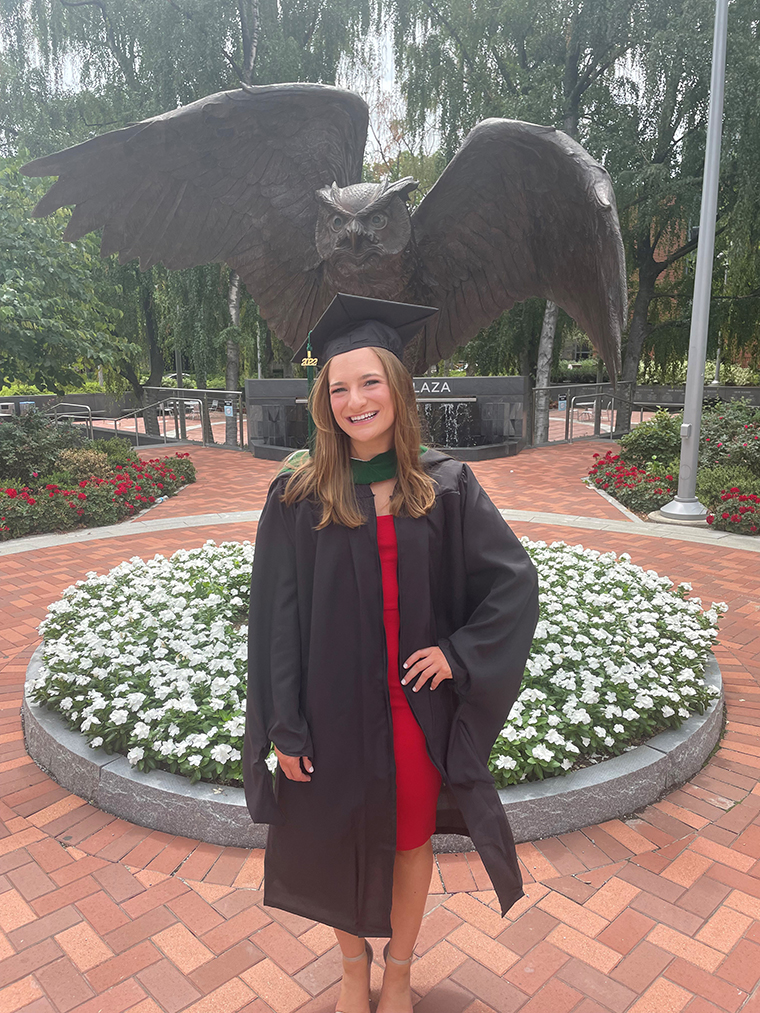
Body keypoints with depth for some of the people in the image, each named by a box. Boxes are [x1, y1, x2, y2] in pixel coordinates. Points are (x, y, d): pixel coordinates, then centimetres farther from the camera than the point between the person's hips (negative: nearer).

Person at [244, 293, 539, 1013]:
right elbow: (275, 617, -7)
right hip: (333, 708, 0)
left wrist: (460, 654, -10)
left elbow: (515, 580, -1)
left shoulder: (444, 486, -6)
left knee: (411, 841, 19)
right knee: (339, 844, 18)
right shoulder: (297, 496, -9)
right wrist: (286, 727, -7)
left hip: (417, 707, 1)